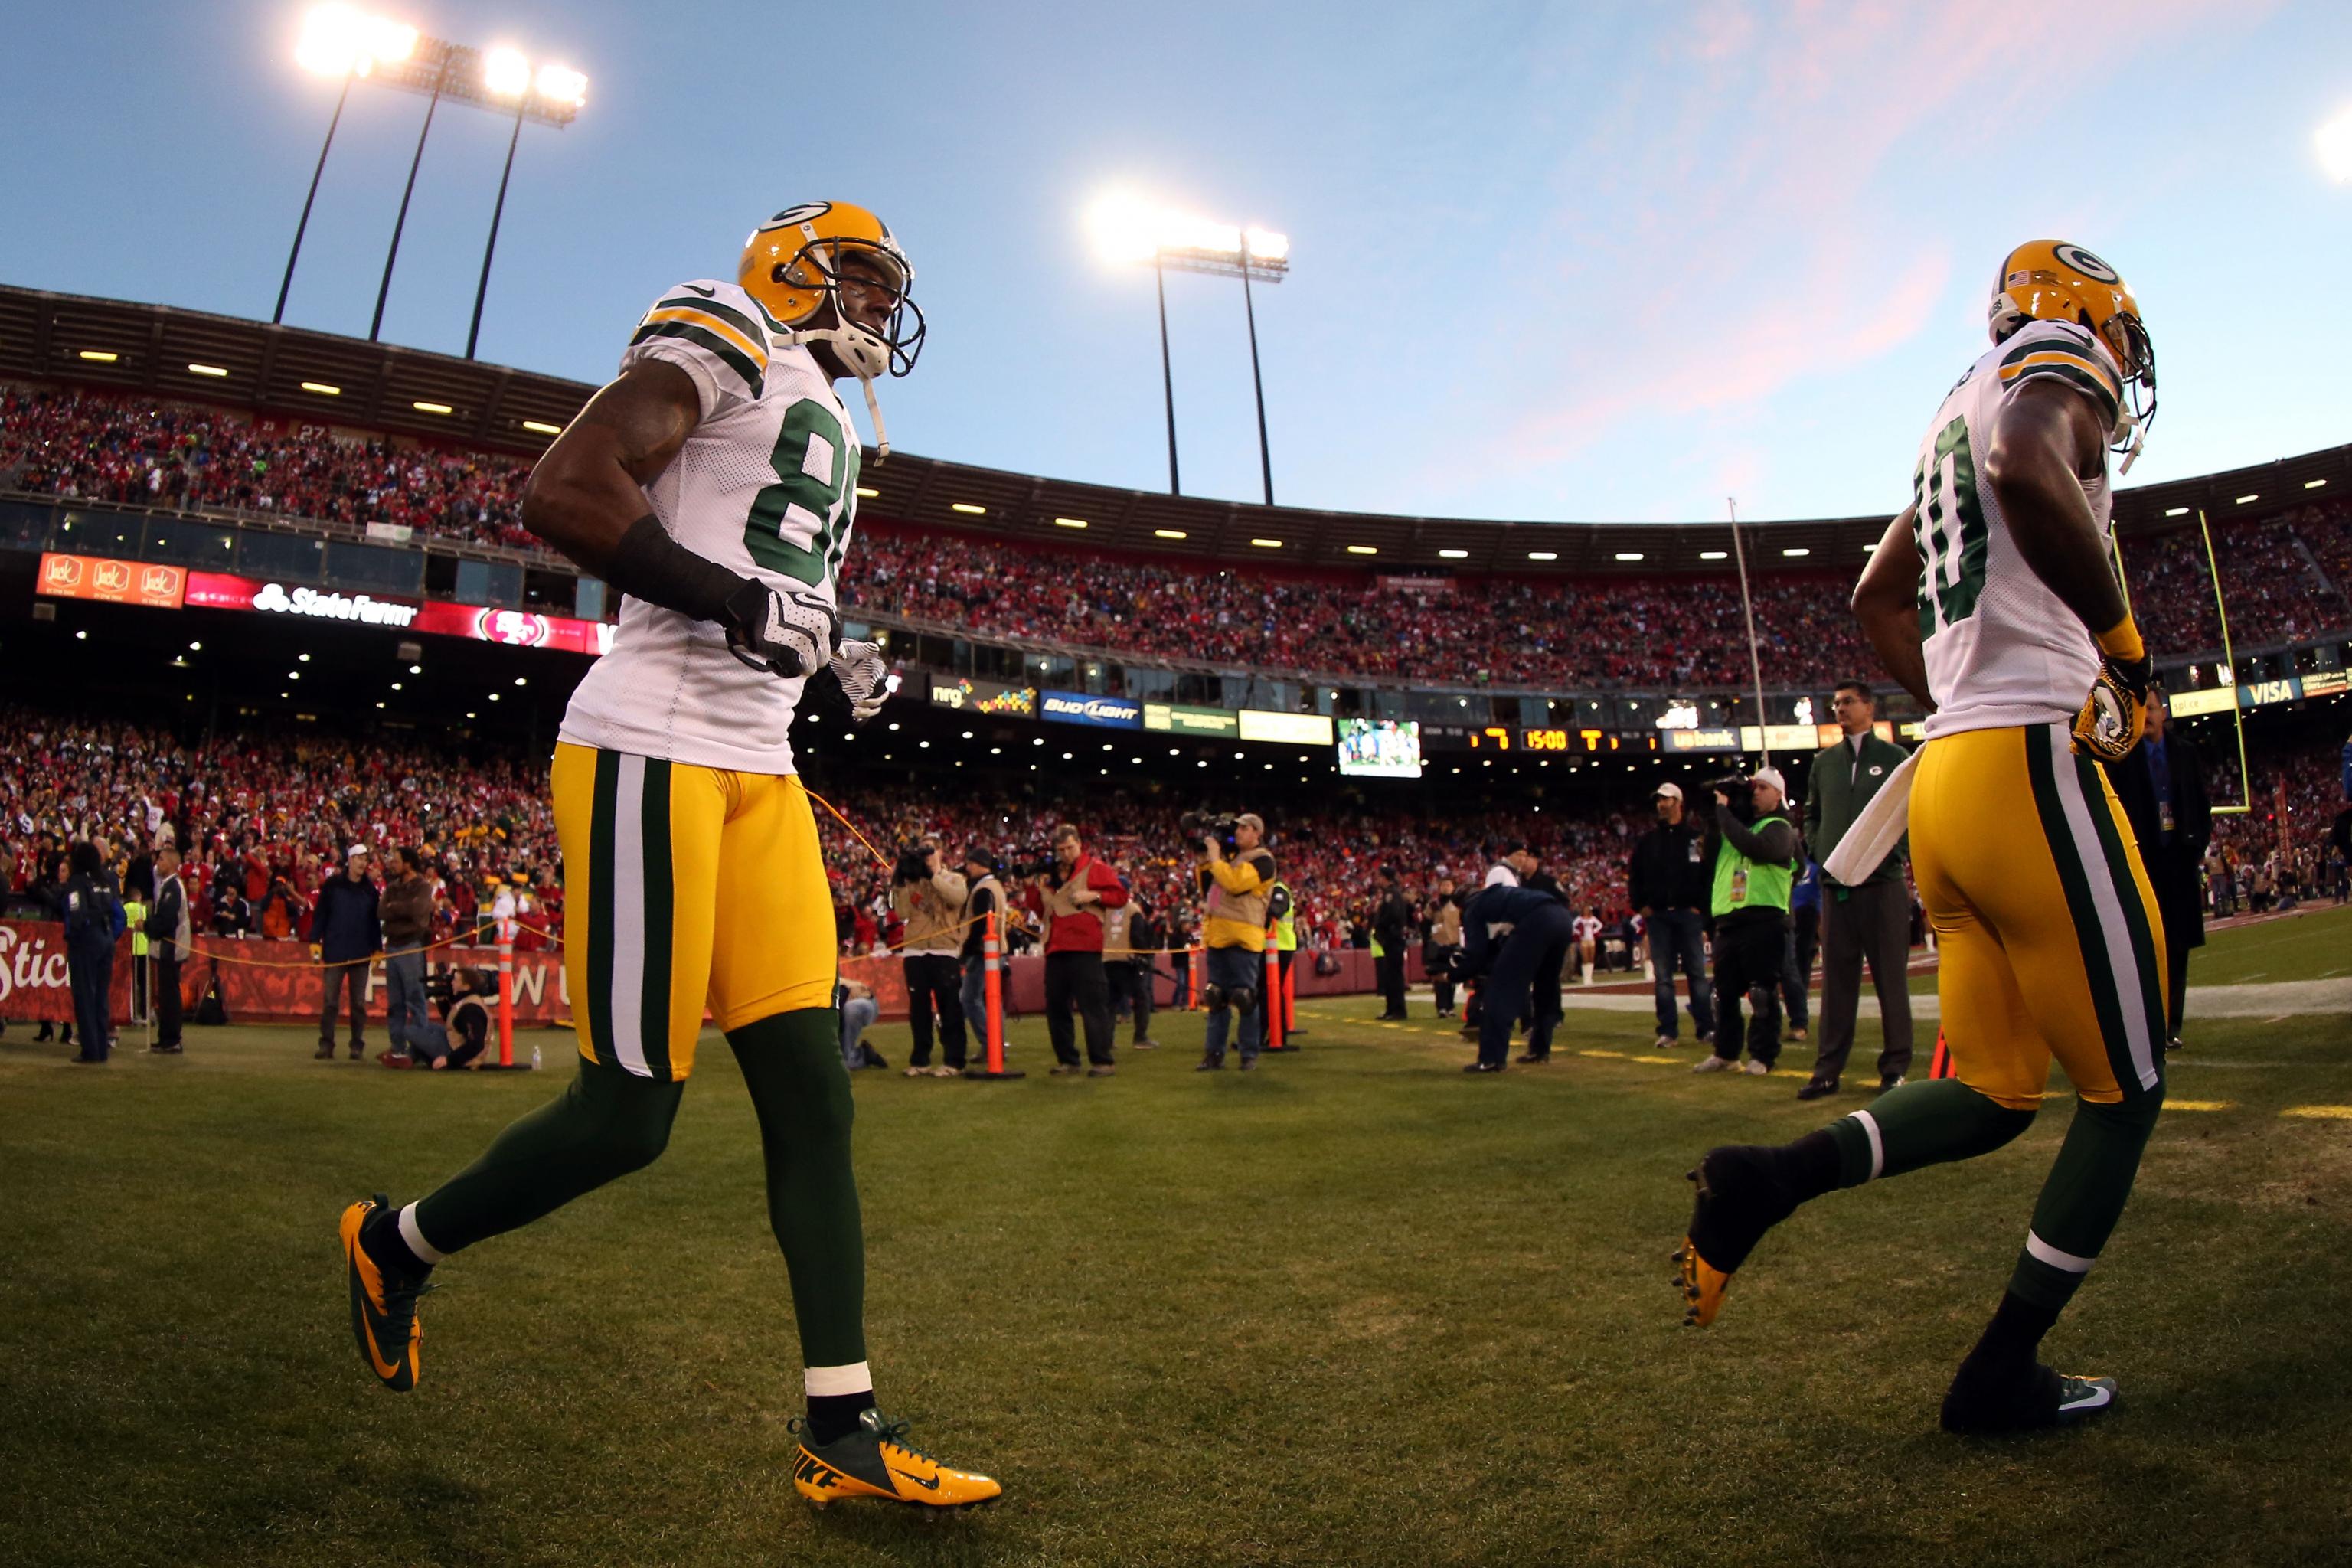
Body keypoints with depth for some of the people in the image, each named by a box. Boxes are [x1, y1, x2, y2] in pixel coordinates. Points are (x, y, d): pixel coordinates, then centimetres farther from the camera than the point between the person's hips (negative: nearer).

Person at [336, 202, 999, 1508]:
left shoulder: (827, 424, 26)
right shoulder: (727, 338, -1)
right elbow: (561, 494, -15)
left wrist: (836, 664, 12)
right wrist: (743, 602, -15)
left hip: (756, 768, 9)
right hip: (650, 748, -9)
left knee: (810, 1092, 2)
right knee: (628, 1114, -4)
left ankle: (842, 1427, 8)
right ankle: (398, 1243, 26)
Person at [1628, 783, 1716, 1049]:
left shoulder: (1697, 838, 4)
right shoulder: (1647, 841, 13)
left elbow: (1711, 874, 1)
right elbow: (1633, 876, 16)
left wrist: (1701, 907, -6)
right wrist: (1640, 906, 4)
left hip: (1688, 914, -3)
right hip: (1657, 915, 3)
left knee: (1697, 973, -1)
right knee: (1662, 976, 2)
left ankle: (1707, 1028, 4)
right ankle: (1668, 1031, 4)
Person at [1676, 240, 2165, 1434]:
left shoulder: (1958, 420, 25)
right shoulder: (2054, 371, 0)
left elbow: (1877, 599, 31)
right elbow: (2030, 472, -25)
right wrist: (2120, 642, -14)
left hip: (1946, 779, 9)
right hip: (2033, 767, -8)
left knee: (1992, 1092, 13)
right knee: (2124, 1089, 6)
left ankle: (1766, 1179, -5)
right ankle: (2002, 1375, 13)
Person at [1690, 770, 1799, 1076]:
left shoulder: (1780, 828, -1)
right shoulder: (1736, 824, 21)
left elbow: (1755, 848, -20)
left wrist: (1723, 811, -13)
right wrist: (1714, 810, 5)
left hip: (1763, 920, -7)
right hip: (1727, 920, 7)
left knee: (1762, 992, -3)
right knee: (1725, 991, 12)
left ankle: (1762, 1056, 4)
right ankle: (1725, 1053, 21)